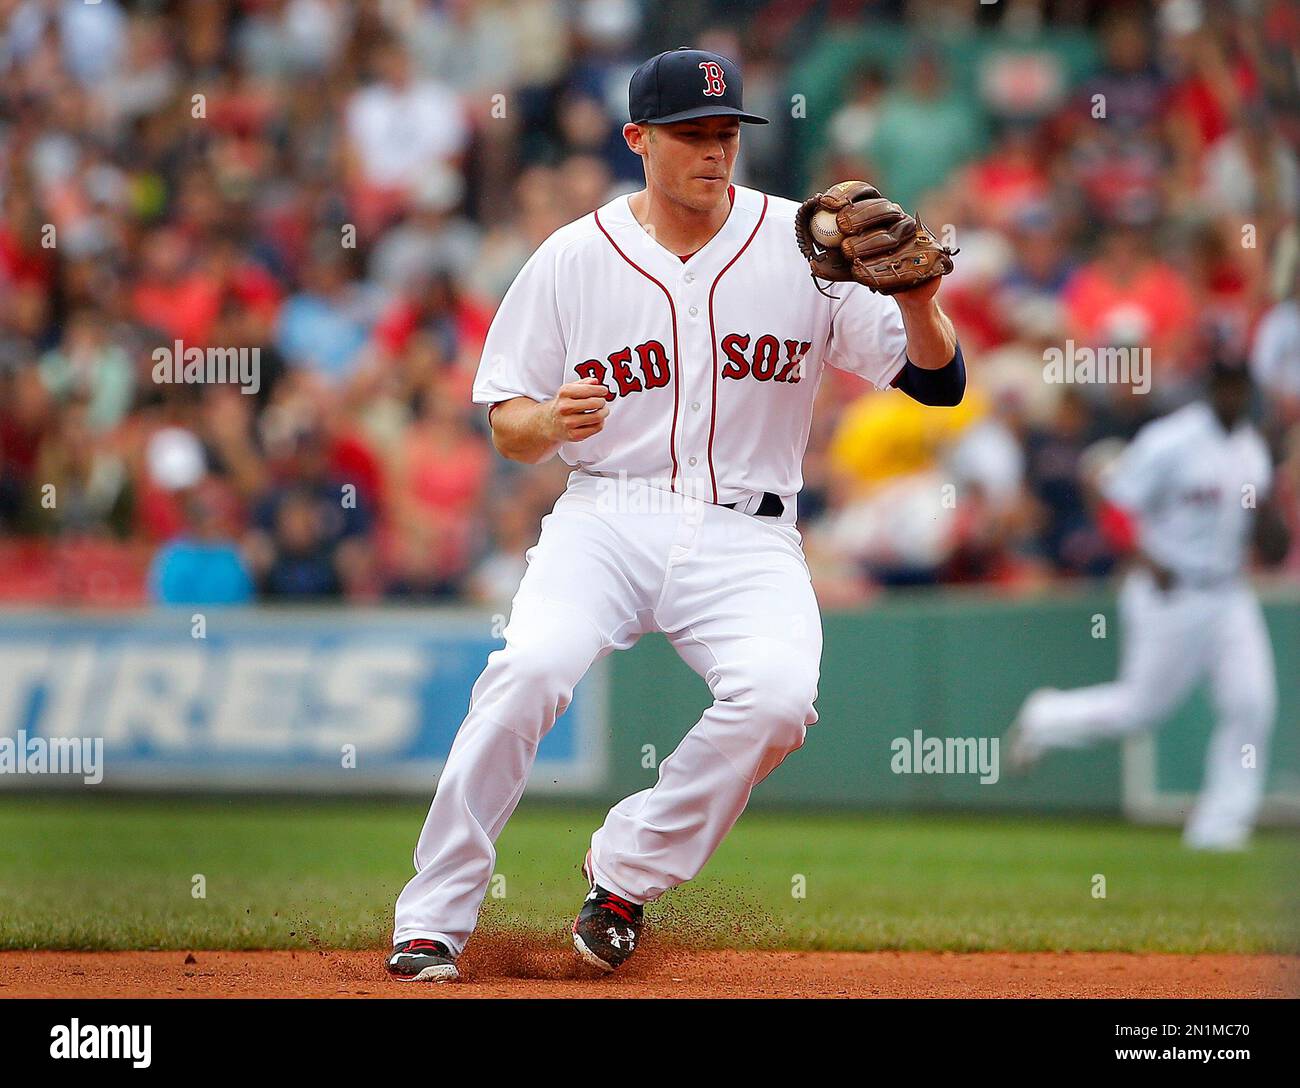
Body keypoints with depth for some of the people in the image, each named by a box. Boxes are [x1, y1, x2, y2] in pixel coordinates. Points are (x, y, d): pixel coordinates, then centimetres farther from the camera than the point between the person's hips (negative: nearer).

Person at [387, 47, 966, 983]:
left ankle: (627, 873, -6)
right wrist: (550, 423, -17)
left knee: (778, 697, -29)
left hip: (746, 537, 0)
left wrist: (918, 303, -21)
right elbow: (508, 428, 7)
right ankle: (431, 924, -19)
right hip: (606, 514, 0)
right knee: (531, 667, -29)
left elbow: (939, 382, 0)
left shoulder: (805, 248, 2)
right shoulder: (574, 259, 4)